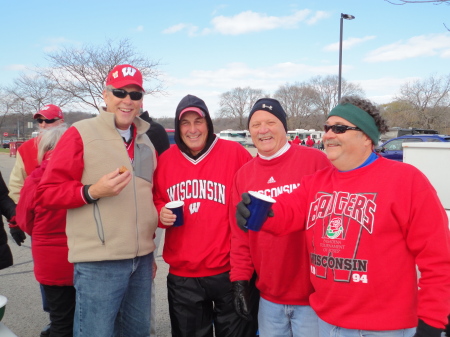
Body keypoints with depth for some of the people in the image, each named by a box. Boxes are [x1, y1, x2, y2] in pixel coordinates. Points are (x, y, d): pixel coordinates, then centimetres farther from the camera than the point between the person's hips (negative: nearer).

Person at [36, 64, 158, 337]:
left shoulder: (145, 143, 12)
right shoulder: (81, 134, -7)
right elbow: (47, 192, -8)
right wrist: (92, 191, -23)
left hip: (142, 258, 6)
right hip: (99, 262, -6)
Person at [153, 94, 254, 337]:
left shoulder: (235, 153, -8)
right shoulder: (165, 160, 2)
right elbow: (156, 202, 15)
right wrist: (161, 214, -8)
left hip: (229, 271, -3)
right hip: (182, 275, 3)